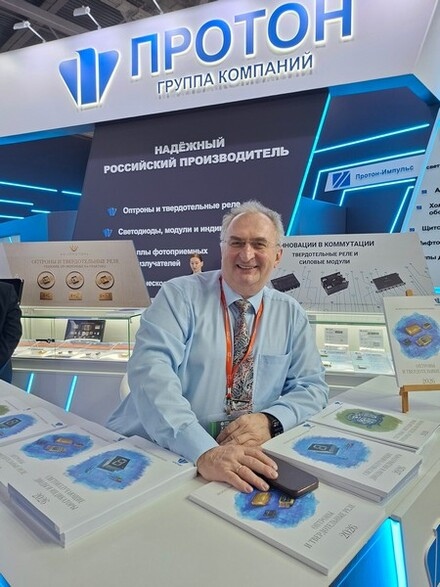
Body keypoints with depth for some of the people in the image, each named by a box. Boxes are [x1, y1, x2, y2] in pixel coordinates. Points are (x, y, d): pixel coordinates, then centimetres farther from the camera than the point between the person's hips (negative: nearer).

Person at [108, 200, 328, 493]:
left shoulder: (291, 315, 6)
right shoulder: (179, 295, -7)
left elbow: (312, 386, 6)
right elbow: (151, 369, -20)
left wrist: (270, 420, -15)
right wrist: (203, 451, -32)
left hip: (245, 458, 3)